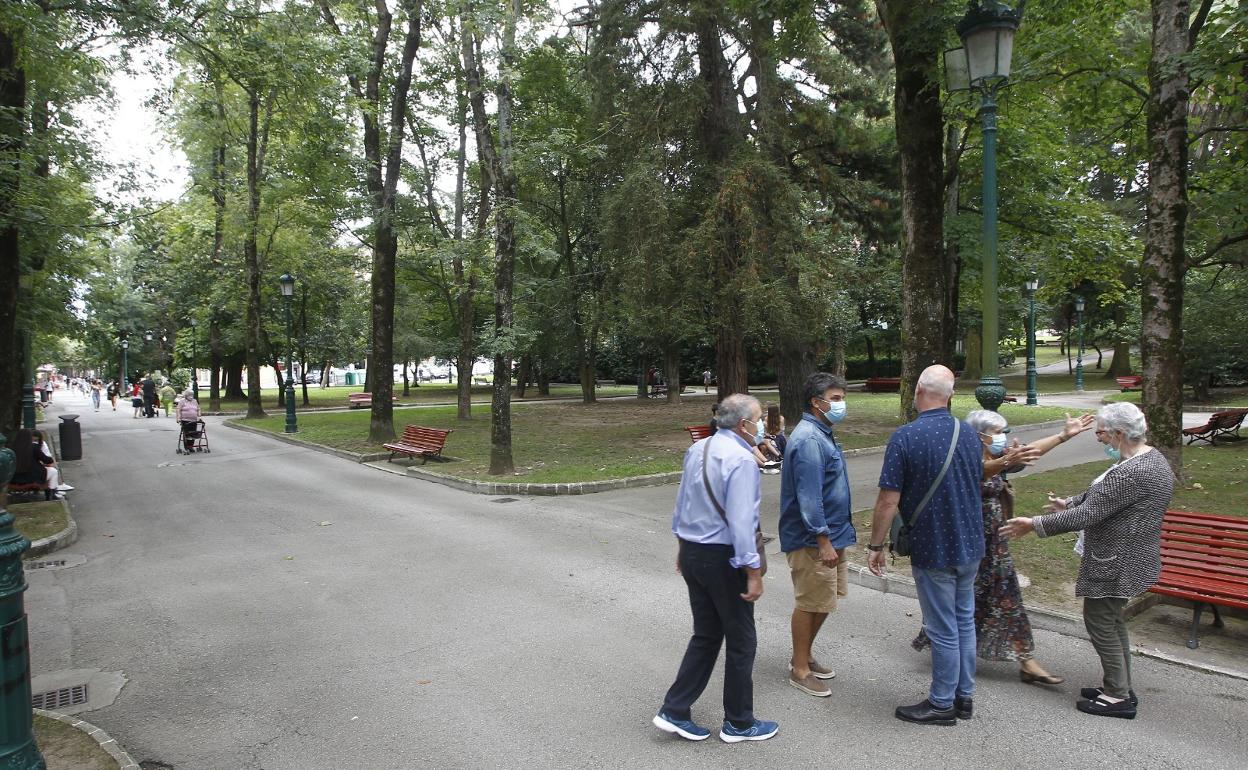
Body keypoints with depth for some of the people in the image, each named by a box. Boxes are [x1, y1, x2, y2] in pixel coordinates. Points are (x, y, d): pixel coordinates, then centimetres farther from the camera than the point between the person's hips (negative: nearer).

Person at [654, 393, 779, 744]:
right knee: (741, 641, 9)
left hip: (692, 553, 8)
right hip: (723, 558, -8)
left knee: (705, 636, 18)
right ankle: (739, 723, 23)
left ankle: (674, 711, 18)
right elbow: (741, 521, -23)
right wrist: (753, 572, -19)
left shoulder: (697, 449, 5)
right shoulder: (741, 459, -20)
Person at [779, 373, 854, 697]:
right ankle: (800, 670, 15)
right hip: (812, 539, -10)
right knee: (810, 603, 1)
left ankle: (804, 656, 33)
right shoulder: (809, 440, -21)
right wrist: (823, 541, -25)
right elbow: (808, 497, -25)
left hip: (830, 533, 10)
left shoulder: (822, 434, 12)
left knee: (824, 600, 18)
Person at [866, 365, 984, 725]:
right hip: (970, 546, 7)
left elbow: (888, 501, -19)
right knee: (964, 621, 18)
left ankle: (942, 703, 18)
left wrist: (875, 546, -9)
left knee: (943, 629, 4)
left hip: (933, 550, -6)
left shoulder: (906, 437, -19)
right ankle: (964, 696, 29)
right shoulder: (969, 435, 3)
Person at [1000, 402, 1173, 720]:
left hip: (1116, 563, -10)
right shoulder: (1153, 459, 7)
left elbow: (1088, 515, -26)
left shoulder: (1133, 472, -26)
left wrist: (1035, 524, -21)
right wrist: (1069, 502, 23)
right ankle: (1121, 688, 31)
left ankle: (1118, 697, 12)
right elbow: (1100, 495, 19)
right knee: (1112, 621, 20)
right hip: (1129, 559, 10)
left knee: (1101, 623, 2)